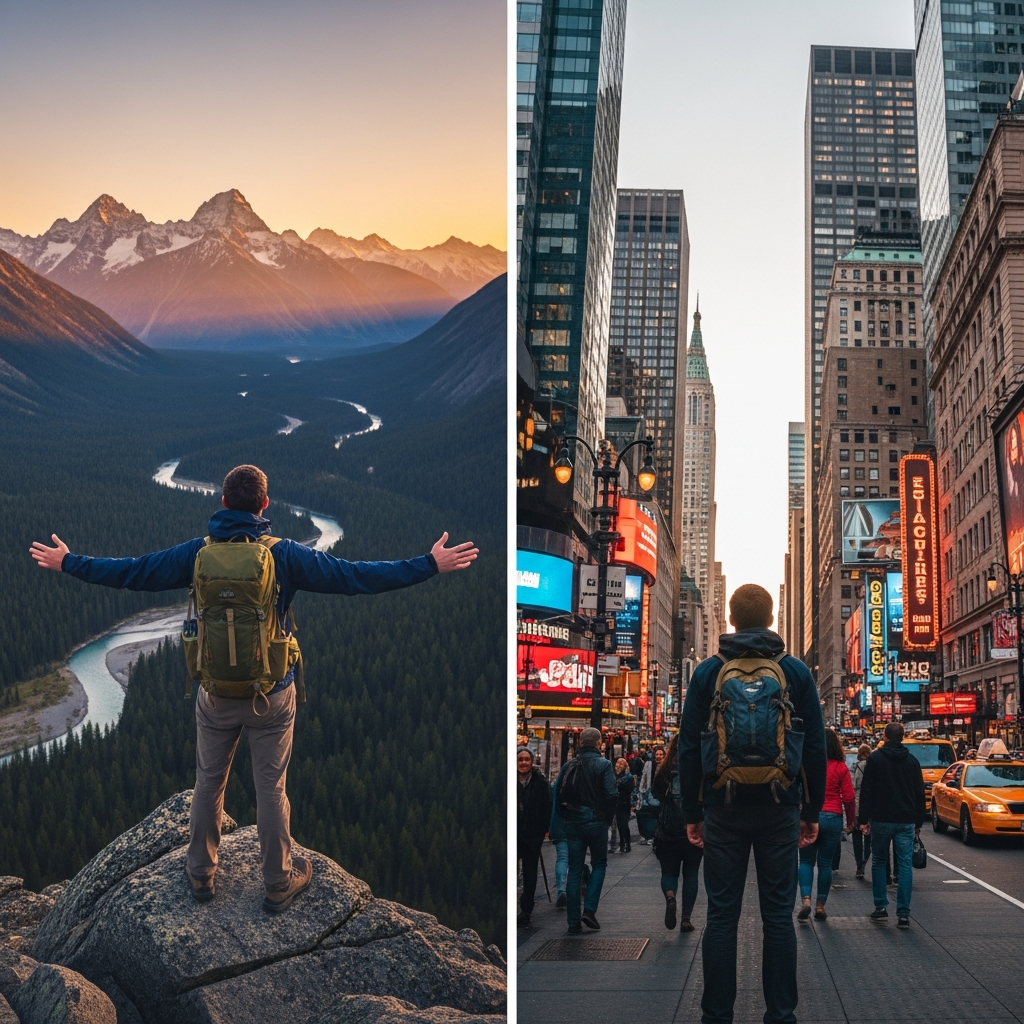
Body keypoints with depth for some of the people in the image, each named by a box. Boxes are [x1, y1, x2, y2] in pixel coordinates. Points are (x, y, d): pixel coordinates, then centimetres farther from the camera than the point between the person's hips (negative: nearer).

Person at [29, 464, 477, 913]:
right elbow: (353, 576, -16)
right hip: (271, 696, -2)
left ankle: (201, 873, 33)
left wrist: (67, 563, 14)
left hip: (215, 694, 2)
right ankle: (279, 883, 24)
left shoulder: (197, 553, -8)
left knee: (208, 783, 19)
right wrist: (429, 565, -12)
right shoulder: (284, 555, -14)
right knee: (270, 788, 11)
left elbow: (129, 572, -1)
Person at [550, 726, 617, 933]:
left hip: (572, 823, 3)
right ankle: (589, 910, 0)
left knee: (574, 870, 7)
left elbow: (556, 793, 3)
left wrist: (562, 819, 11)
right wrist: (608, 817, 0)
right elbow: (611, 794, -15)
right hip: (596, 821, -3)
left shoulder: (569, 765, 2)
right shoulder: (603, 765, -9)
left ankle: (573, 922, 6)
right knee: (599, 864, 15)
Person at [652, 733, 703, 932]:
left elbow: (655, 792, 9)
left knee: (669, 871, 12)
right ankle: (686, 919, 8)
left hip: (668, 831, 0)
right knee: (691, 873, 12)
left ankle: (670, 896, -21)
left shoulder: (665, 769, -3)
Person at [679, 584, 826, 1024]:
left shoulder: (708, 672, 1)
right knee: (778, 916, 6)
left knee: (722, 915, 4)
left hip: (723, 807, 0)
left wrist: (692, 812, 7)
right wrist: (812, 811, 9)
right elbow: (815, 748, 2)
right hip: (779, 809, 0)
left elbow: (689, 747, 1)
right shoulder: (796, 671, 3)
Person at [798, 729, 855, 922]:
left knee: (806, 861, 10)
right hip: (833, 818, 1)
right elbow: (849, 798, -3)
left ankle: (805, 899, -8)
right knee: (825, 863, 10)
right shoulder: (840, 767, -3)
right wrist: (851, 820, 10)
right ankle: (820, 906, 11)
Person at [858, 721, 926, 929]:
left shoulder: (875, 759, -3)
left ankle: (880, 907, 8)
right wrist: (918, 822, 16)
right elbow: (920, 794, 11)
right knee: (905, 865, 1)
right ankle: (903, 914, -3)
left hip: (881, 819, -2)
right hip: (906, 821, 2)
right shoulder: (912, 761, 7)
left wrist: (863, 819, -1)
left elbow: (866, 791, -5)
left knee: (879, 862, 11)